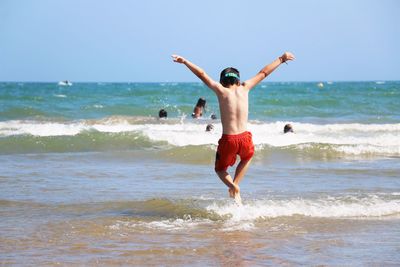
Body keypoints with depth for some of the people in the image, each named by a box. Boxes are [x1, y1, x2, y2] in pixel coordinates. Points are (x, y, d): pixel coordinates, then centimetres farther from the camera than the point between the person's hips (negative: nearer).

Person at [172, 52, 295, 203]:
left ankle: (232, 185, -10)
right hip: (245, 138, 2)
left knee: (220, 169, 22)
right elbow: (263, 73, 16)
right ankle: (235, 185, 17)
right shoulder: (244, 88, 5)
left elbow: (202, 74, 1)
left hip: (228, 140, -2)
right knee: (247, 157, 36)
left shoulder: (221, 91, -1)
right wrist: (281, 59, 26)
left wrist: (184, 62, 8)